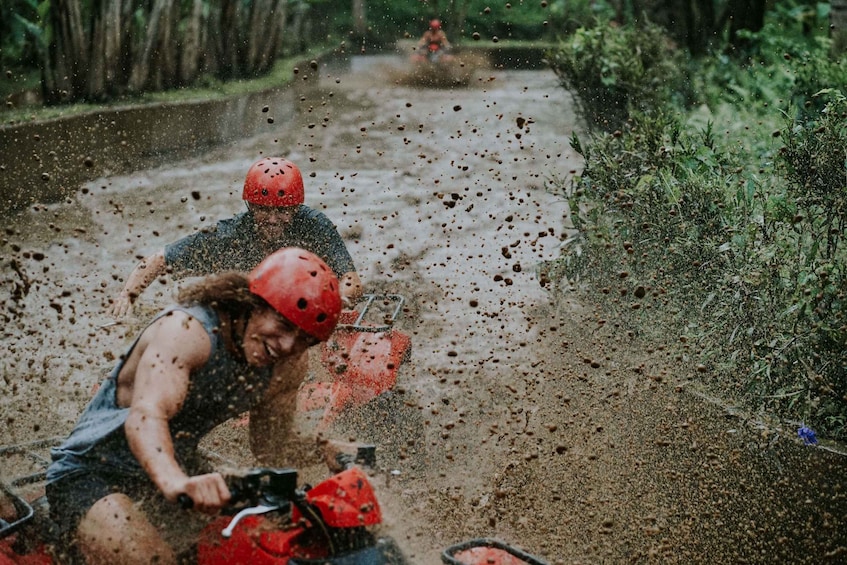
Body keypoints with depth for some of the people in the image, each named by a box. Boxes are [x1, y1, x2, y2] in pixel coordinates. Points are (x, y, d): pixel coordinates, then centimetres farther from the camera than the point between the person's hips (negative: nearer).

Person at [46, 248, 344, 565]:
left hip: (175, 474, 7)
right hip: (93, 478, -7)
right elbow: (145, 416, -43)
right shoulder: (188, 330, -26)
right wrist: (176, 482, -62)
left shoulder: (282, 372, -3)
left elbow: (274, 451, 2)